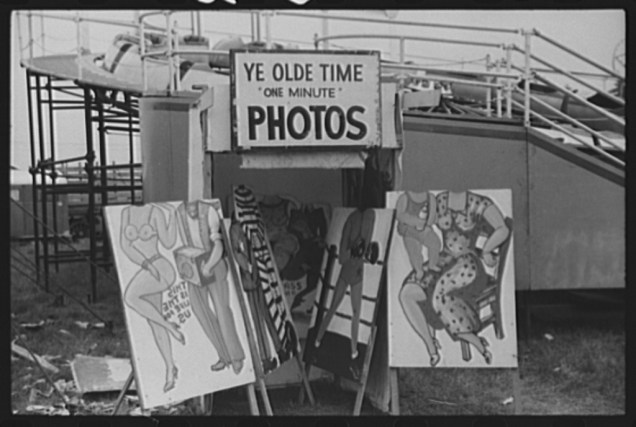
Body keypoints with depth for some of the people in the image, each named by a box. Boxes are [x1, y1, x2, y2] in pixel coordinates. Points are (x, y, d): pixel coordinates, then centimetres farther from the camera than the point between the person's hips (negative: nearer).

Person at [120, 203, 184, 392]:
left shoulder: (156, 212, -10)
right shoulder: (126, 213, 6)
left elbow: (168, 244, -6)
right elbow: (125, 245, -3)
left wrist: (173, 215, -14)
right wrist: (147, 264, -17)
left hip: (161, 268, -7)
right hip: (146, 272, 7)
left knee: (130, 297, -31)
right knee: (154, 324, 8)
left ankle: (170, 326, -13)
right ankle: (170, 368, 22)